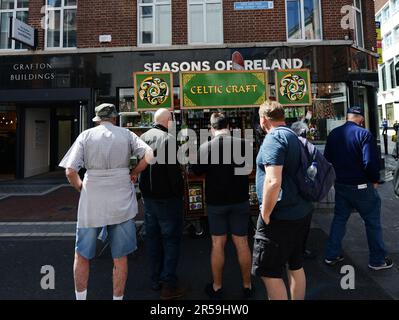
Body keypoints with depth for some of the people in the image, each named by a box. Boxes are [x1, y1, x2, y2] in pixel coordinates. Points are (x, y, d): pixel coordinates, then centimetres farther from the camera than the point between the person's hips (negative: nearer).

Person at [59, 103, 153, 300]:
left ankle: (80, 297, 34)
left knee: (82, 255, 20)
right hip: (122, 203, 1)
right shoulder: (126, 135, 2)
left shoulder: (86, 136, 0)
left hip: (91, 203, 0)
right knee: (120, 257, 14)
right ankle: (118, 297, 28)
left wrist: (81, 189, 9)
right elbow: (148, 156, -11)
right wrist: (133, 174, 2)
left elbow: (70, 172, -8)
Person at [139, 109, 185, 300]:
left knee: (153, 237, 17)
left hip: (148, 196, 8)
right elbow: (174, 169, -21)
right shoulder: (168, 139, -17)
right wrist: (179, 192, -10)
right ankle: (168, 285, 11)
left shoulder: (143, 137, 7)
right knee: (171, 239, 5)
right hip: (167, 198, -7)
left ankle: (156, 280, 30)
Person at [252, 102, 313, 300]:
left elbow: (273, 182, -27)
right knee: (296, 266, 21)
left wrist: (265, 215, -17)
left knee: (270, 273, 3)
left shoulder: (274, 137, -16)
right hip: (302, 212, 10)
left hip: (281, 216, -9)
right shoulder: (295, 137, 12)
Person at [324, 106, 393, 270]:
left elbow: (327, 158, 7)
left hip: (340, 184, 5)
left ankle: (332, 255, 23)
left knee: (339, 218, 17)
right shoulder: (364, 134, -15)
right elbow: (371, 162, -20)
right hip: (361, 186, -5)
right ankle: (378, 260, 25)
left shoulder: (333, 134, 1)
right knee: (373, 221, 12)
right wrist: (375, 180, -4)